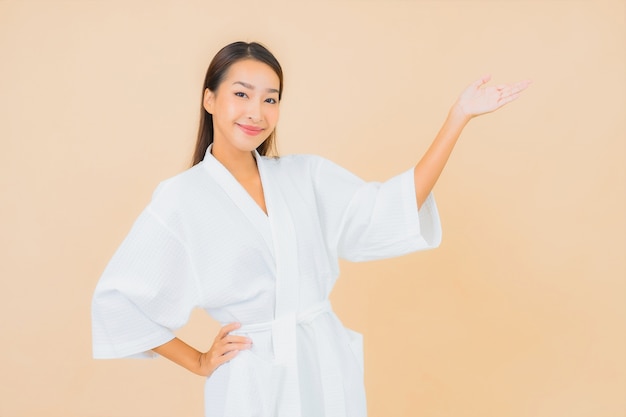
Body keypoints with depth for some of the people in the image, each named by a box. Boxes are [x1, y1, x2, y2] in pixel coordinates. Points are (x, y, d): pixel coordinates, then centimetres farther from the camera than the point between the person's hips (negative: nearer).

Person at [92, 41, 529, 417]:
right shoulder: (182, 198, -7)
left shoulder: (307, 174, 4)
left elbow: (388, 212, -7)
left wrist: (459, 115, -10)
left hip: (328, 368, 4)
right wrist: (197, 362, -3)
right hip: (252, 381, -3)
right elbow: (117, 300, -6)